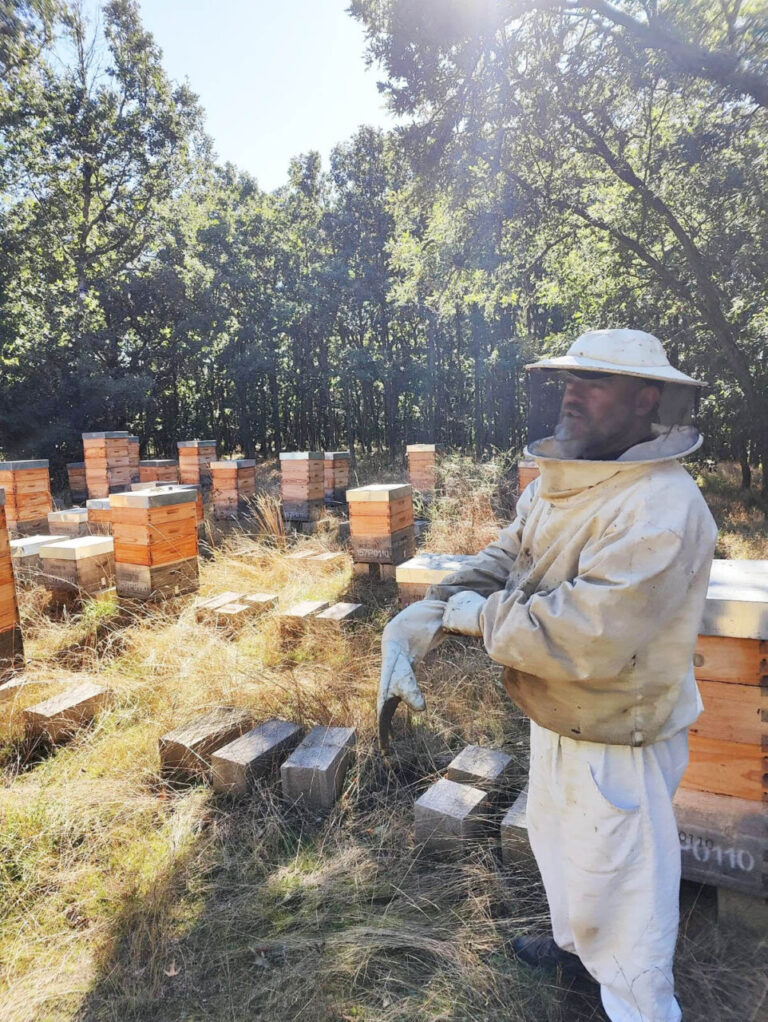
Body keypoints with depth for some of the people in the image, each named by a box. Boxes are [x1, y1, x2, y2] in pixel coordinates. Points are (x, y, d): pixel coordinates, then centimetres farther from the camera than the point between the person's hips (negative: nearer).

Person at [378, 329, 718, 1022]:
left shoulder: (662, 509, -30)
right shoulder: (556, 485, 0)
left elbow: (582, 640, -36)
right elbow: (497, 567, -1)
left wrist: (474, 616, -22)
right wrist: (411, 629, -15)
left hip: (618, 743, -9)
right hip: (556, 722, 9)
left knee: (615, 892, 13)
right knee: (557, 839, 31)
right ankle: (574, 940, 61)